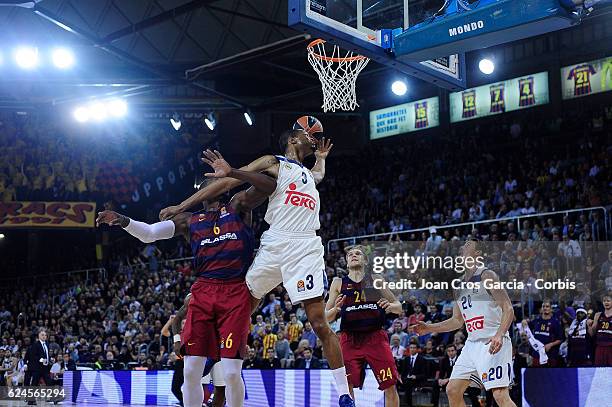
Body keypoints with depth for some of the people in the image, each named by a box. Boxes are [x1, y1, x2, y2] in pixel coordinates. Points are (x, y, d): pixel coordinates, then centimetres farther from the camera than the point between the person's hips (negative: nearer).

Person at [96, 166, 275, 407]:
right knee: (191, 371, -2)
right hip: (203, 291, 3)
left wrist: (232, 172, -12)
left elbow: (268, 186, -3)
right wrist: (123, 221, -8)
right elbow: (148, 234, 11)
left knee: (232, 372, -9)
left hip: (235, 293, -3)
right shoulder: (189, 221, 19)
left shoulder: (238, 206, 12)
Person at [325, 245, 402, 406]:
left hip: (376, 337, 0)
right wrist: (335, 309, -14)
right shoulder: (338, 283, 9)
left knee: (390, 386, -3)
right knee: (346, 387, -6)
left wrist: (390, 306, -10)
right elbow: (326, 317, 8)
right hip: (349, 339, 0)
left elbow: (398, 307, 14)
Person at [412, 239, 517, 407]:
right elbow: (458, 320, 25)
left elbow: (508, 309, -13)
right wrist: (430, 328, 16)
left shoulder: (487, 276, -7)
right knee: (452, 390, 7)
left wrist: (499, 335, -28)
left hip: (493, 343, -8)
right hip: (472, 343, 8)